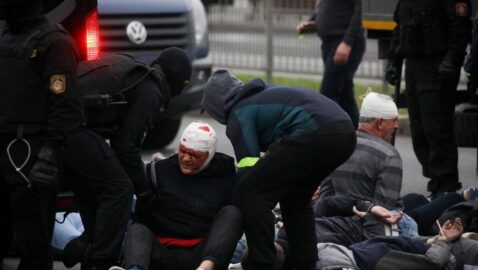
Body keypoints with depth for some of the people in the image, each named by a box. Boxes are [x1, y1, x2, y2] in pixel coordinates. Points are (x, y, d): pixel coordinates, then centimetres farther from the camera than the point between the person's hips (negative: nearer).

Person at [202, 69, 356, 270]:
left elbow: (248, 167, 5)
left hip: (314, 132, -9)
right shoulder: (265, 94, 33)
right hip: (345, 132, 9)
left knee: (248, 193, -2)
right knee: (296, 198, 29)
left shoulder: (238, 115, 8)